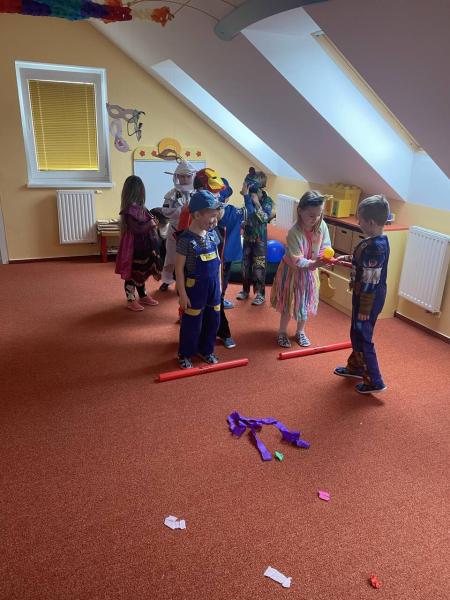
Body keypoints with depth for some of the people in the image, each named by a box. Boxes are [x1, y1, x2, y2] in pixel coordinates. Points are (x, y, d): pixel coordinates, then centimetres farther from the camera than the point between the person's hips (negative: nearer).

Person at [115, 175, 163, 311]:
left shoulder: (139, 207, 8)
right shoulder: (130, 209, -20)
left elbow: (144, 223, 16)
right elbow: (137, 228, -26)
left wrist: (152, 221, -2)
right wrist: (151, 223, -15)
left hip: (143, 244, 9)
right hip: (133, 246, -9)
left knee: (142, 272, 18)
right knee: (132, 273, 4)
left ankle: (143, 296, 32)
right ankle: (131, 300, 15)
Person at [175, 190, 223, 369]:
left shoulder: (212, 234, 1)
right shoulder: (186, 239, -18)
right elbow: (179, 268, -15)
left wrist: (218, 283, 14)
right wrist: (182, 293, -14)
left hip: (213, 286, 6)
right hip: (195, 287, -6)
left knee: (213, 320, 16)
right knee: (192, 323, 6)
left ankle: (206, 350, 35)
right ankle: (185, 354, 25)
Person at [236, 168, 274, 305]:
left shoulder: (267, 201, -13)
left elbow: (264, 218, -27)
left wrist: (257, 203, -31)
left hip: (260, 239, -4)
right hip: (247, 237, 4)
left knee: (258, 266, 0)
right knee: (245, 264, 11)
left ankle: (260, 294, 12)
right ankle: (245, 290, 27)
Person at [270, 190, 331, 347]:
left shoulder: (322, 226, -15)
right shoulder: (294, 232, -29)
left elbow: (325, 246, -6)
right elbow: (296, 260, -30)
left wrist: (324, 258, -27)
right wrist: (312, 263, -44)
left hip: (310, 271, 5)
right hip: (293, 271, -5)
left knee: (306, 303, 17)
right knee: (289, 303, 10)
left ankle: (300, 332, 38)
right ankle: (282, 332, 31)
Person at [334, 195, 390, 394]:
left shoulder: (375, 247, -27)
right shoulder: (378, 241, 3)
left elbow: (370, 282, -24)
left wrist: (364, 309, -20)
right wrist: (350, 259, 9)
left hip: (368, 300, -10)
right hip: (365, 297, 10)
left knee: (362, 338, 1)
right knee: (357, 333, 23)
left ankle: (374, 381, 11)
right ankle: (356, 366, 40)